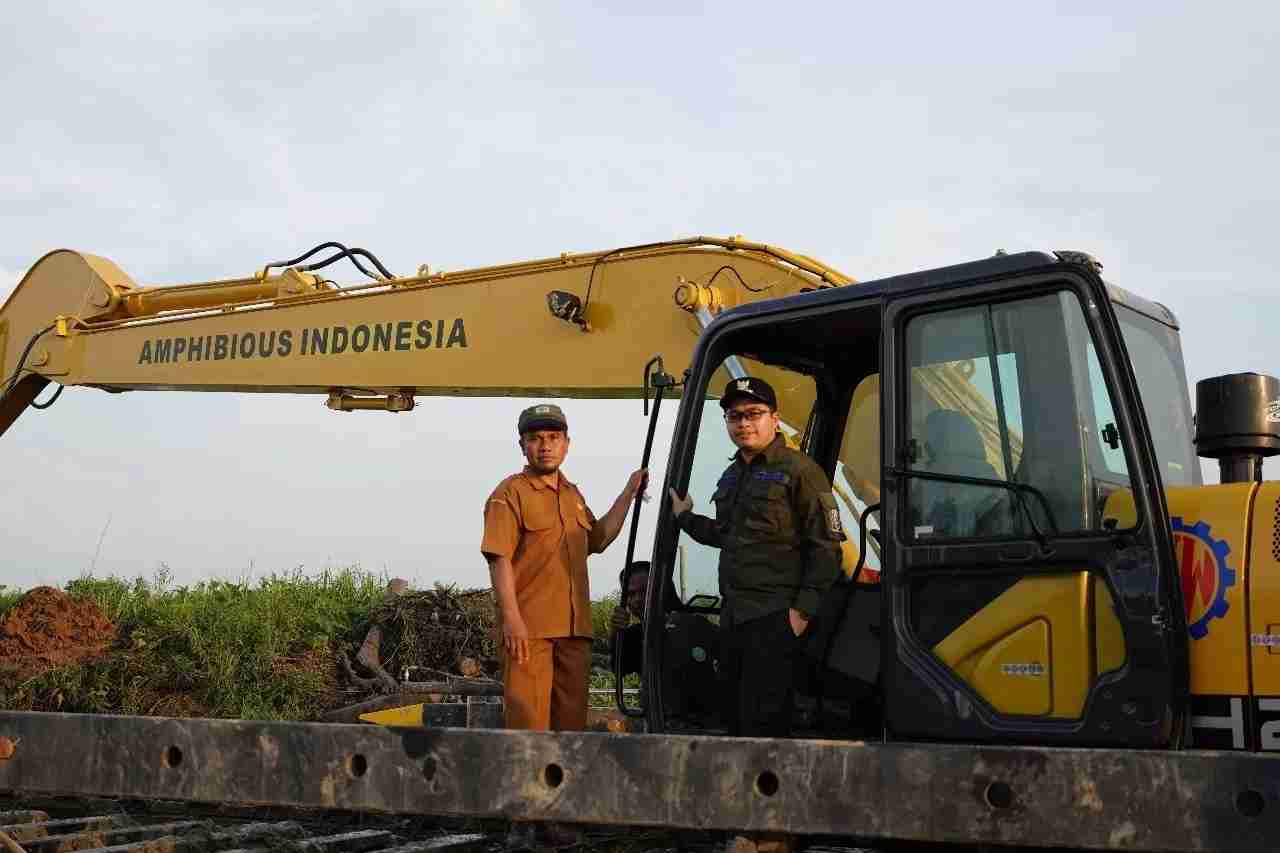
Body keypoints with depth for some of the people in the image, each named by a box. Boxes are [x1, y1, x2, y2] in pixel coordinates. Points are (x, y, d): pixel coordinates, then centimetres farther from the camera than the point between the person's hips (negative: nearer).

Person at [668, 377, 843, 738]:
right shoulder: (731, 475, 18)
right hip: (732, 615, 9)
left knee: (763, 722, -9)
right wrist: (685, 517, 29)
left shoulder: (798, 470, -8)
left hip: (774, 617, -8)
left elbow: (825, 547, -12)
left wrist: (803, 608, -16)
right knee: (734, 716, 14)